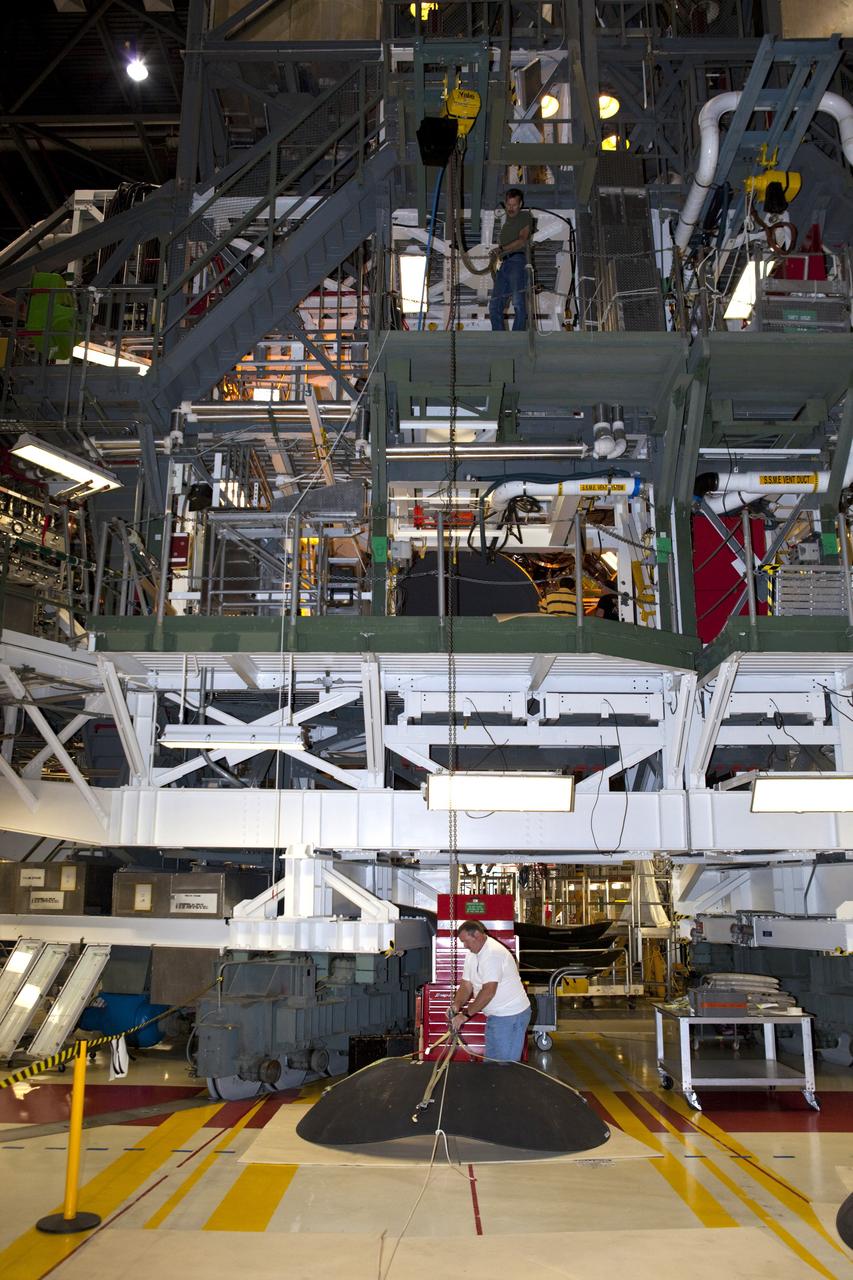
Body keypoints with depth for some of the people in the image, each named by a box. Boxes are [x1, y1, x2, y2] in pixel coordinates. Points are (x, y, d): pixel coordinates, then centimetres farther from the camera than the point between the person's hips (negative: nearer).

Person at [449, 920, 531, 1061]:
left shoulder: (493, 953, -24)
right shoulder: (472, 954, 8)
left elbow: (488, 991, -28)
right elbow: (466, 985, 7)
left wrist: (465, 1014, -24)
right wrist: (456, 1005, -12)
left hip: (511, 1015, -10)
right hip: (495, 1015, 10)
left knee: (505, 1064, -5)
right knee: (490, 1061, 16)